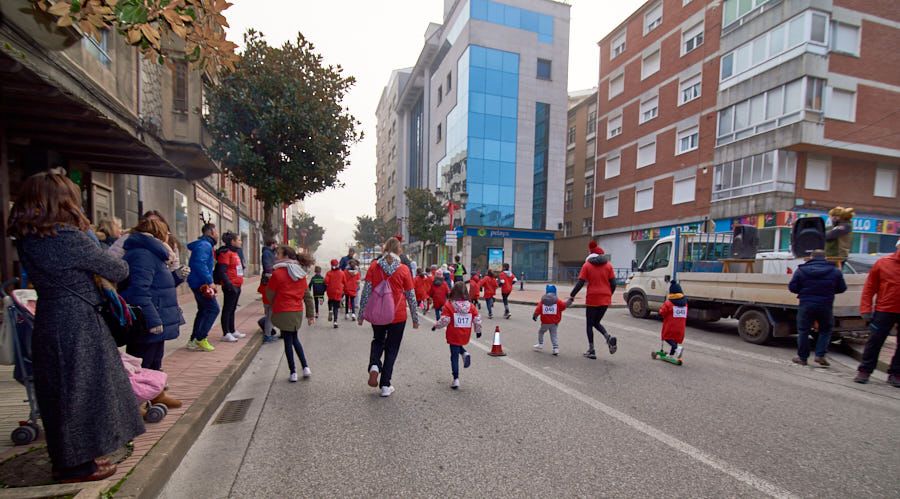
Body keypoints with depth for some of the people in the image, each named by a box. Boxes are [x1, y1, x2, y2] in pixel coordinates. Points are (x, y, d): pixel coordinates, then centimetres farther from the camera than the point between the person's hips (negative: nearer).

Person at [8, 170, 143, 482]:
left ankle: (66, 459, 34)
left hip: (48, 324, 8)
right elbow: (118, 271, -11)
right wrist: (119, 265, 8)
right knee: (83, 390, 6)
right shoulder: (70, 238, -19)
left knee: (60, 392, 19)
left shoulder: (26, 240, 4)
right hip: (78, 326, -8)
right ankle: (78, 465, 20)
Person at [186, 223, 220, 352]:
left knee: (203, 310, 15)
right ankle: (201, 338, -3)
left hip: (199, 283, 11)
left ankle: (194, 340, 21)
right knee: (213, 309, -7)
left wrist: (209, 281, 17)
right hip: (201, 283, -11)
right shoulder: (205, 245, -15)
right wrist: (209, 281, -24)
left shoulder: (205, 245, 17)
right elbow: (200, 264, -27)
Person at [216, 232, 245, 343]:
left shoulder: (235, 252, 16)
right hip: (230, 286, -9)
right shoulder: (225, 252, -13)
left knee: (233, 309, 16)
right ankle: (226, 333, 5)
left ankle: (232, 331, 26)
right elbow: (222, 271, -19)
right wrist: (229, 285, -23)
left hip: (237, 286, 9)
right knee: (227, 309, -2)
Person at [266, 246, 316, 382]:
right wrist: (311, 314, 12)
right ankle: (305, 367, 14)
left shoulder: (278, 273, -12)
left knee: (288, 341, 5)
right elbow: (307, 295, 8)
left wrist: (274, 305, 17)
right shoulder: (301, 273, 6)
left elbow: (270, 293, -4)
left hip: (283, 312, -5)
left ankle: (293, 372, 12)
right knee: (295, 339, 20)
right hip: (298, 311, 5)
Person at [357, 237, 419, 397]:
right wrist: (415, 318, 8)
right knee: (392, 349, 13)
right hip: (398, 316, -1)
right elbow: (411, 296, -2)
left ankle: (374, 366, 2)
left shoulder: (374, 266, -4)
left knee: (378, 341, 27)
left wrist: (361, 314, 5)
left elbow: (366, 292, -4)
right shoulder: (403, 269, -7)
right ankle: (385, 386, 17)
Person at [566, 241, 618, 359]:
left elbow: (580, 283, -8)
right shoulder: (608, 266, 7)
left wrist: (571, 297, -3)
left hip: (592, 299, -3)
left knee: (590, 324, 9)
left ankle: (591, 351, 10)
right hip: (605, 299, 3)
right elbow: (613, 284, 3)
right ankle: (609, 338, -7)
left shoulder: (587, 265, -1)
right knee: (596, 322, 18)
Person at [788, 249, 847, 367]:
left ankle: (802, 357, 13)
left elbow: (792, 287, -3)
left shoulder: (801, 270, -3)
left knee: (803, 331, 8)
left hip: (806, 305, -1)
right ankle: (820, 355, 12)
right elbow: (842, 288, 8)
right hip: (826, 306, 2)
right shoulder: (835, 271, 2)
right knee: (825, 330, 19)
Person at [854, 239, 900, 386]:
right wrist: (866, 309, -6)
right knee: (874, 341, 3)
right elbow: (869, 288, 0)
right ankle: (864, 371, 10)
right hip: (884, 310, -2)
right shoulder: (883, 263, -3)